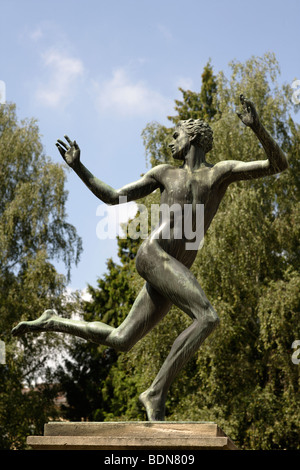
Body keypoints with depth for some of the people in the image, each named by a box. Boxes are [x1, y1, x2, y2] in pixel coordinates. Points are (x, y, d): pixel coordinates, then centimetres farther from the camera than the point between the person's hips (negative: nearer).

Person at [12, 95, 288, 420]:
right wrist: (78, 168, 15)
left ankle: (53, 323, 30)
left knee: (119, 341, 10)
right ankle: (157, 392, -18)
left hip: (175, 272, 3)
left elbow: (278, 165, 6)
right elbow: (113, 198, 21)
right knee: (208, 318, -24)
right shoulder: (164, 173, 17)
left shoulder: (222, 172, 16)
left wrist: (257, 127, -9)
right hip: (153, 255, -3)